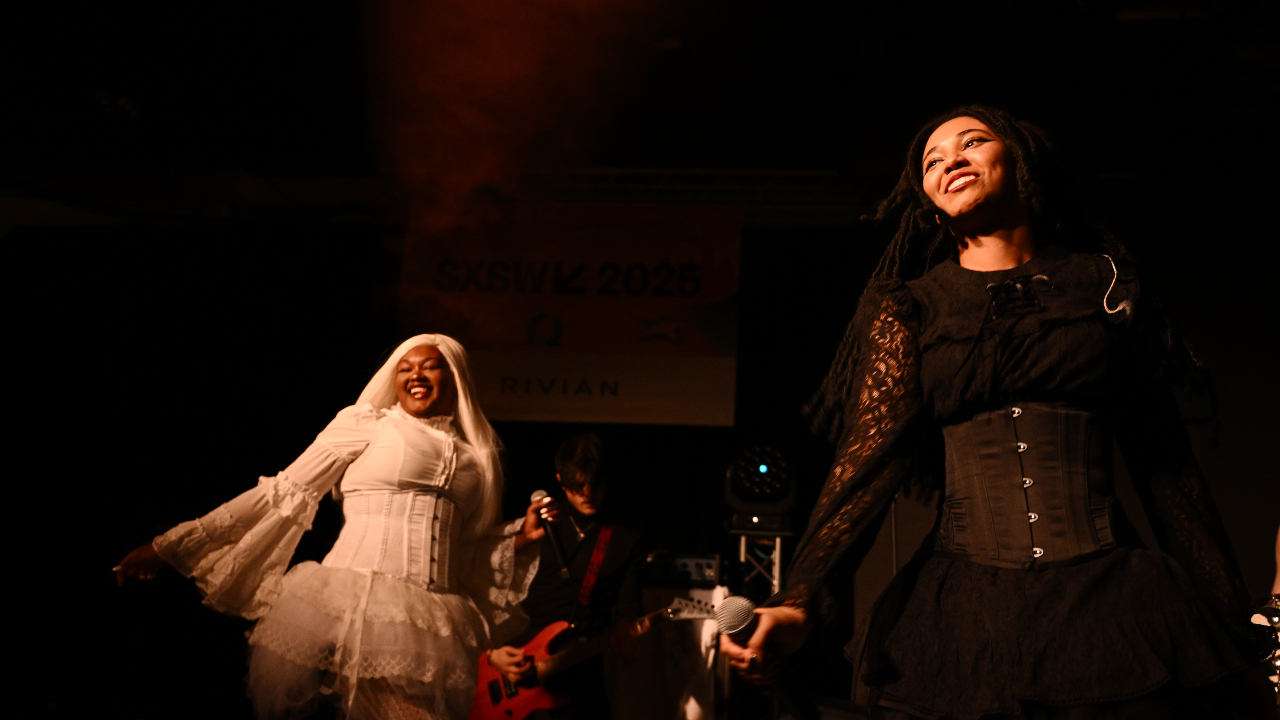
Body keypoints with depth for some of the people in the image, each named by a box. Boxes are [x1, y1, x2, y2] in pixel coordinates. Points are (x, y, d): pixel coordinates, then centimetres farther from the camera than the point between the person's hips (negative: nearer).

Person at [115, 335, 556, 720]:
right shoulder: (365, 423, 6)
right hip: (341, 608, -3)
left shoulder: (476, 457, 17)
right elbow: (283, 495, 5)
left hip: (433, 629, 3)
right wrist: (172, 546, 3)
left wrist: (519, 538, 8)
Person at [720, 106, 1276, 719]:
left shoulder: (1103, 284, 9)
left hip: (1111, 600, 1)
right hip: (959, 613, 0)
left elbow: (1164, 463, 9)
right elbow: (873, 454, -6)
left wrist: (1231, 621, 8)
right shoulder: (908, 307, 6)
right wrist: (801, 600, -21)